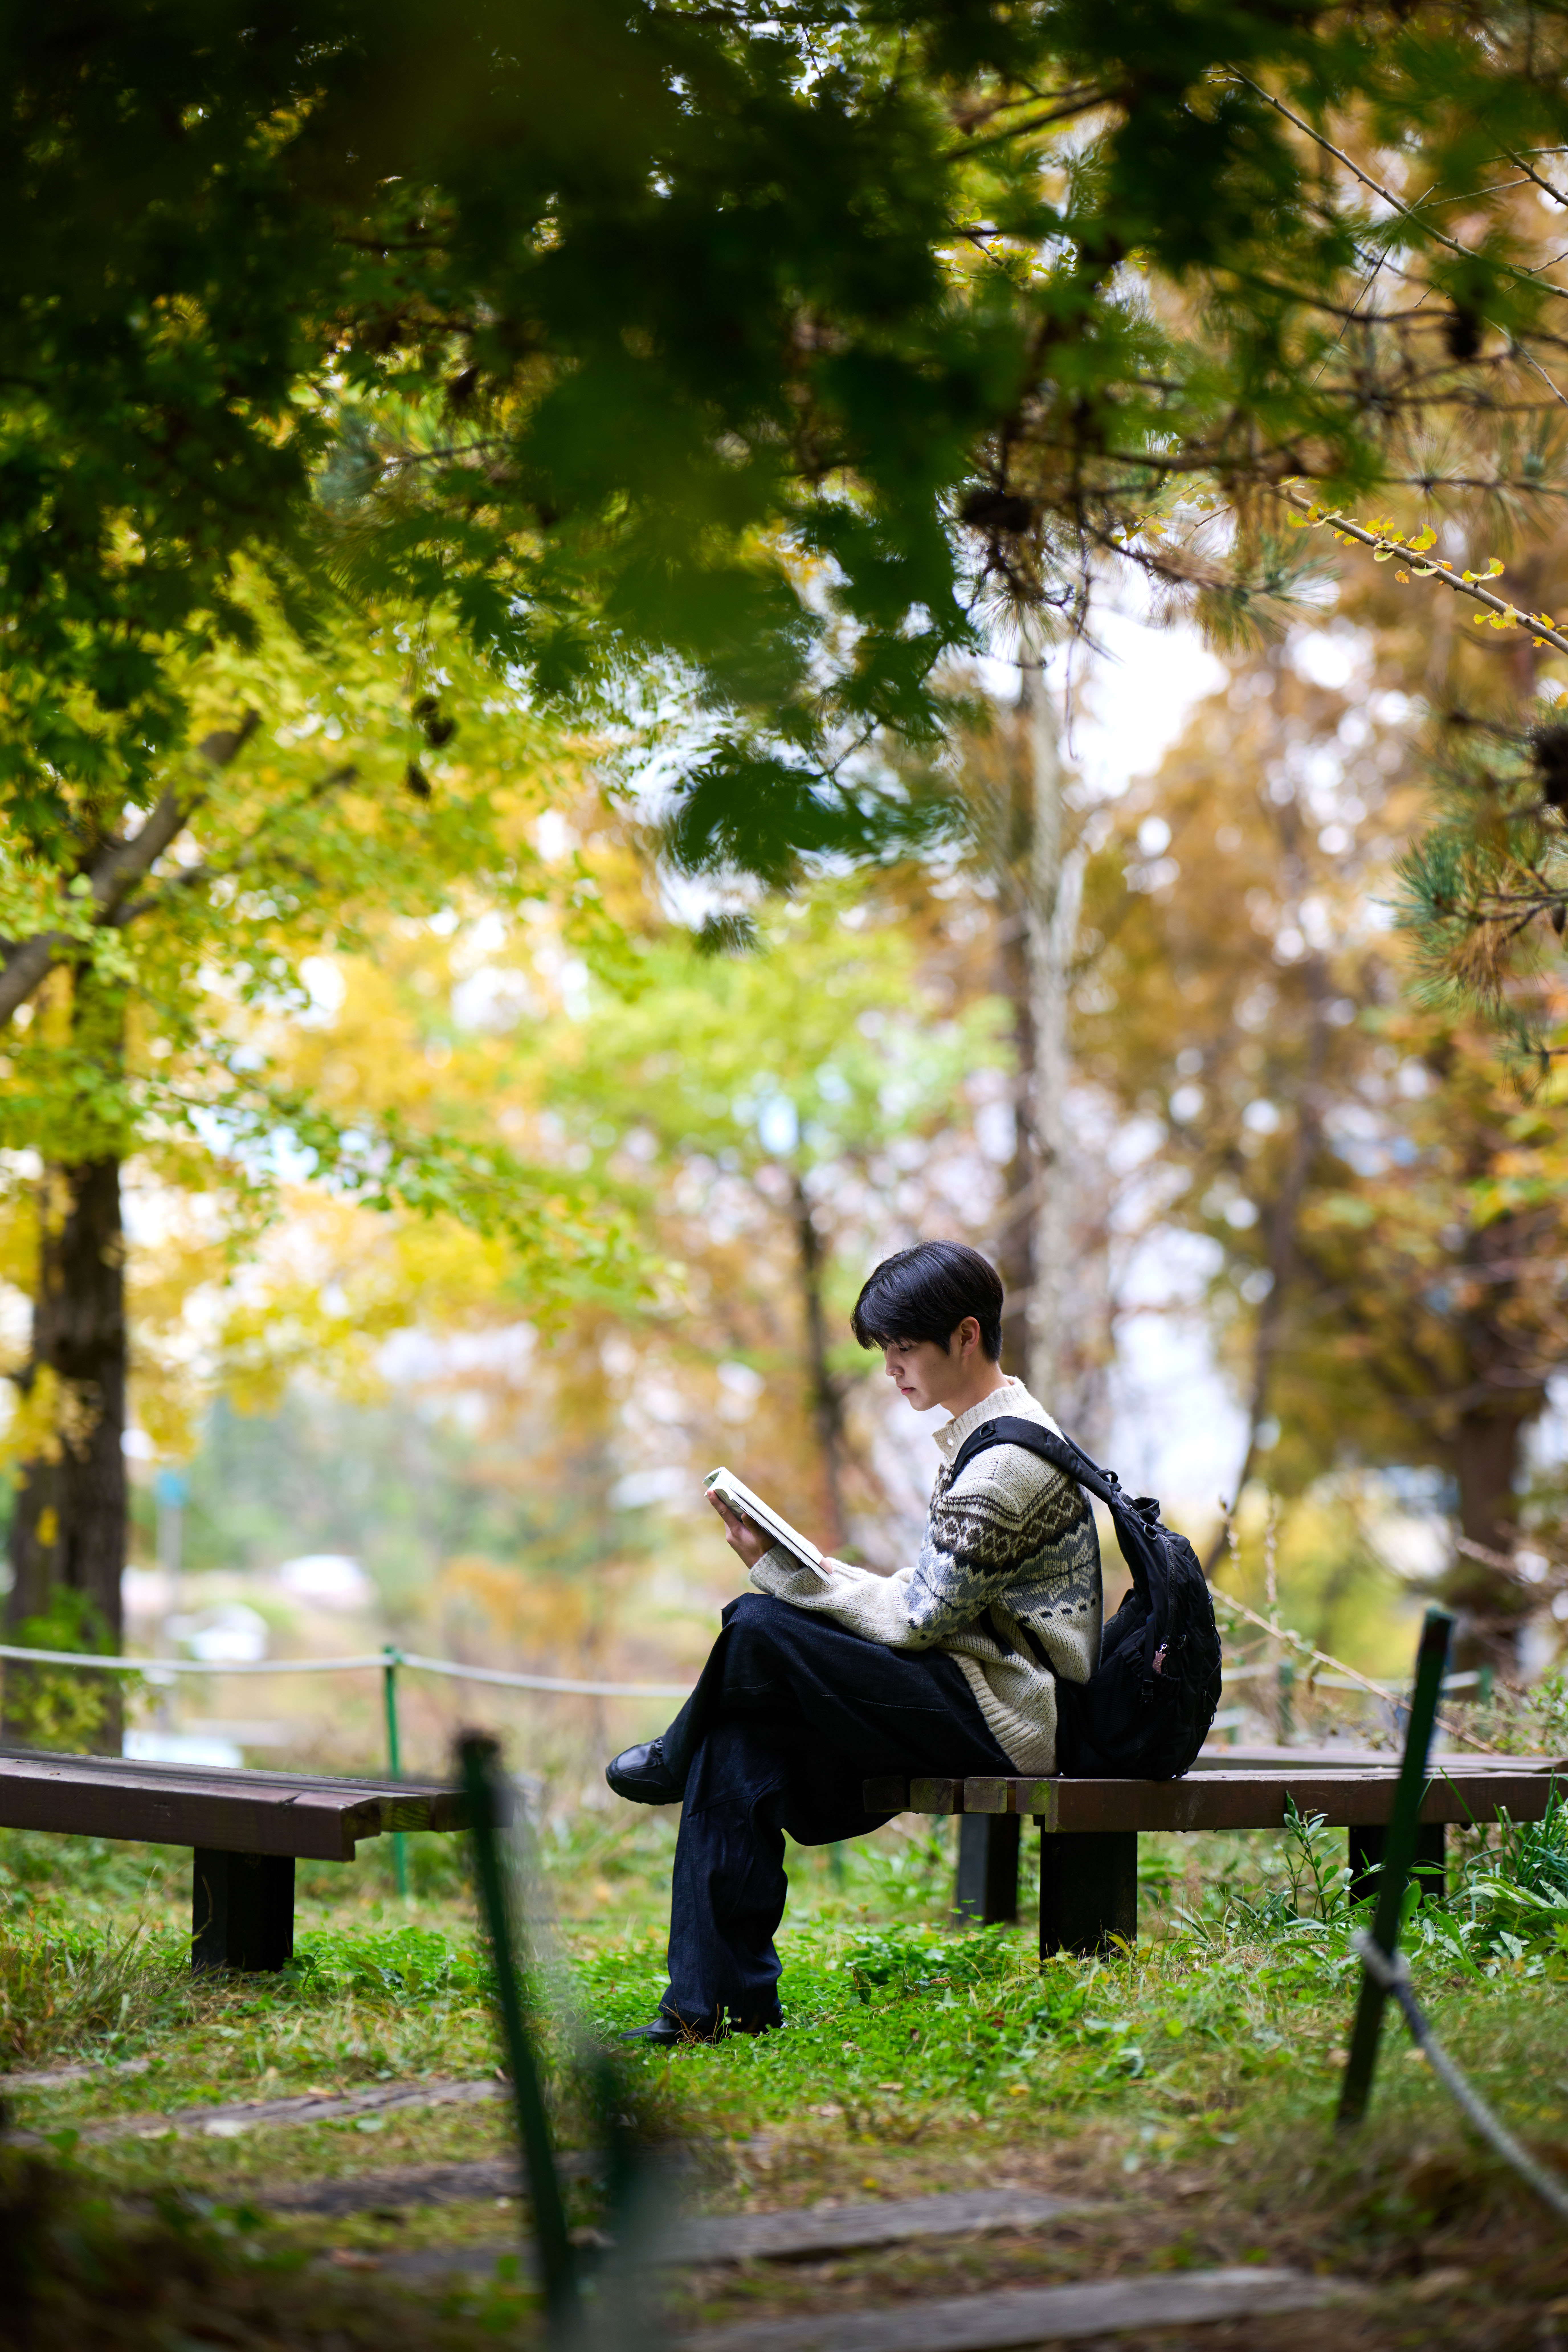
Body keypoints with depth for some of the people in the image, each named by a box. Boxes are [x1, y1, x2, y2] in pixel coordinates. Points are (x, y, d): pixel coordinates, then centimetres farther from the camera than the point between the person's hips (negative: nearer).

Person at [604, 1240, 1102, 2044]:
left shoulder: (1009, 1464, -16)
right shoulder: (980, 1434, 17)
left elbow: (919, 1618, -18)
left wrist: (782, 1569, -14)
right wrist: (795, 1570, 6)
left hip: (1002, 1714, -10)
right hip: (968, 1691, 10)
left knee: (760, 1630, -21)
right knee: (741, 1743, -9)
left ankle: (676, 1761, 13)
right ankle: (714, 2001, -9)